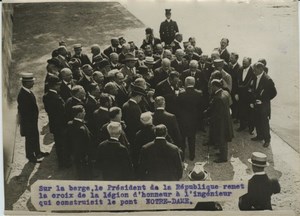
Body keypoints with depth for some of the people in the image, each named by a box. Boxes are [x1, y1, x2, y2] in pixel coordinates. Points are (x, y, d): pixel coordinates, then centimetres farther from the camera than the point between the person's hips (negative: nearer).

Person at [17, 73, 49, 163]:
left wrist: (34, 120, 16)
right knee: (30, 139, 8)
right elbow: (23, 111, -26)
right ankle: (31, 157, 25)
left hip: (33, 121, 9)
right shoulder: (23, 95, -29)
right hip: (28, 122, -9)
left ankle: (38, 153, 41)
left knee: (35, 136, 23)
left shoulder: (28, 92, 1)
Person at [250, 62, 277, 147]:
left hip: (264, 105, -7)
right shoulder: (256, 78, 2)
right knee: (257, 121, 16)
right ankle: (259, 136, 33)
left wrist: (263, 100, -14)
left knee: (264, 123, 3)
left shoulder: (268, 80, -19)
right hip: (256, 105, 7)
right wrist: (252, 101, 5)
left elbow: (274, 93, -15)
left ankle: (267, 139, 19)